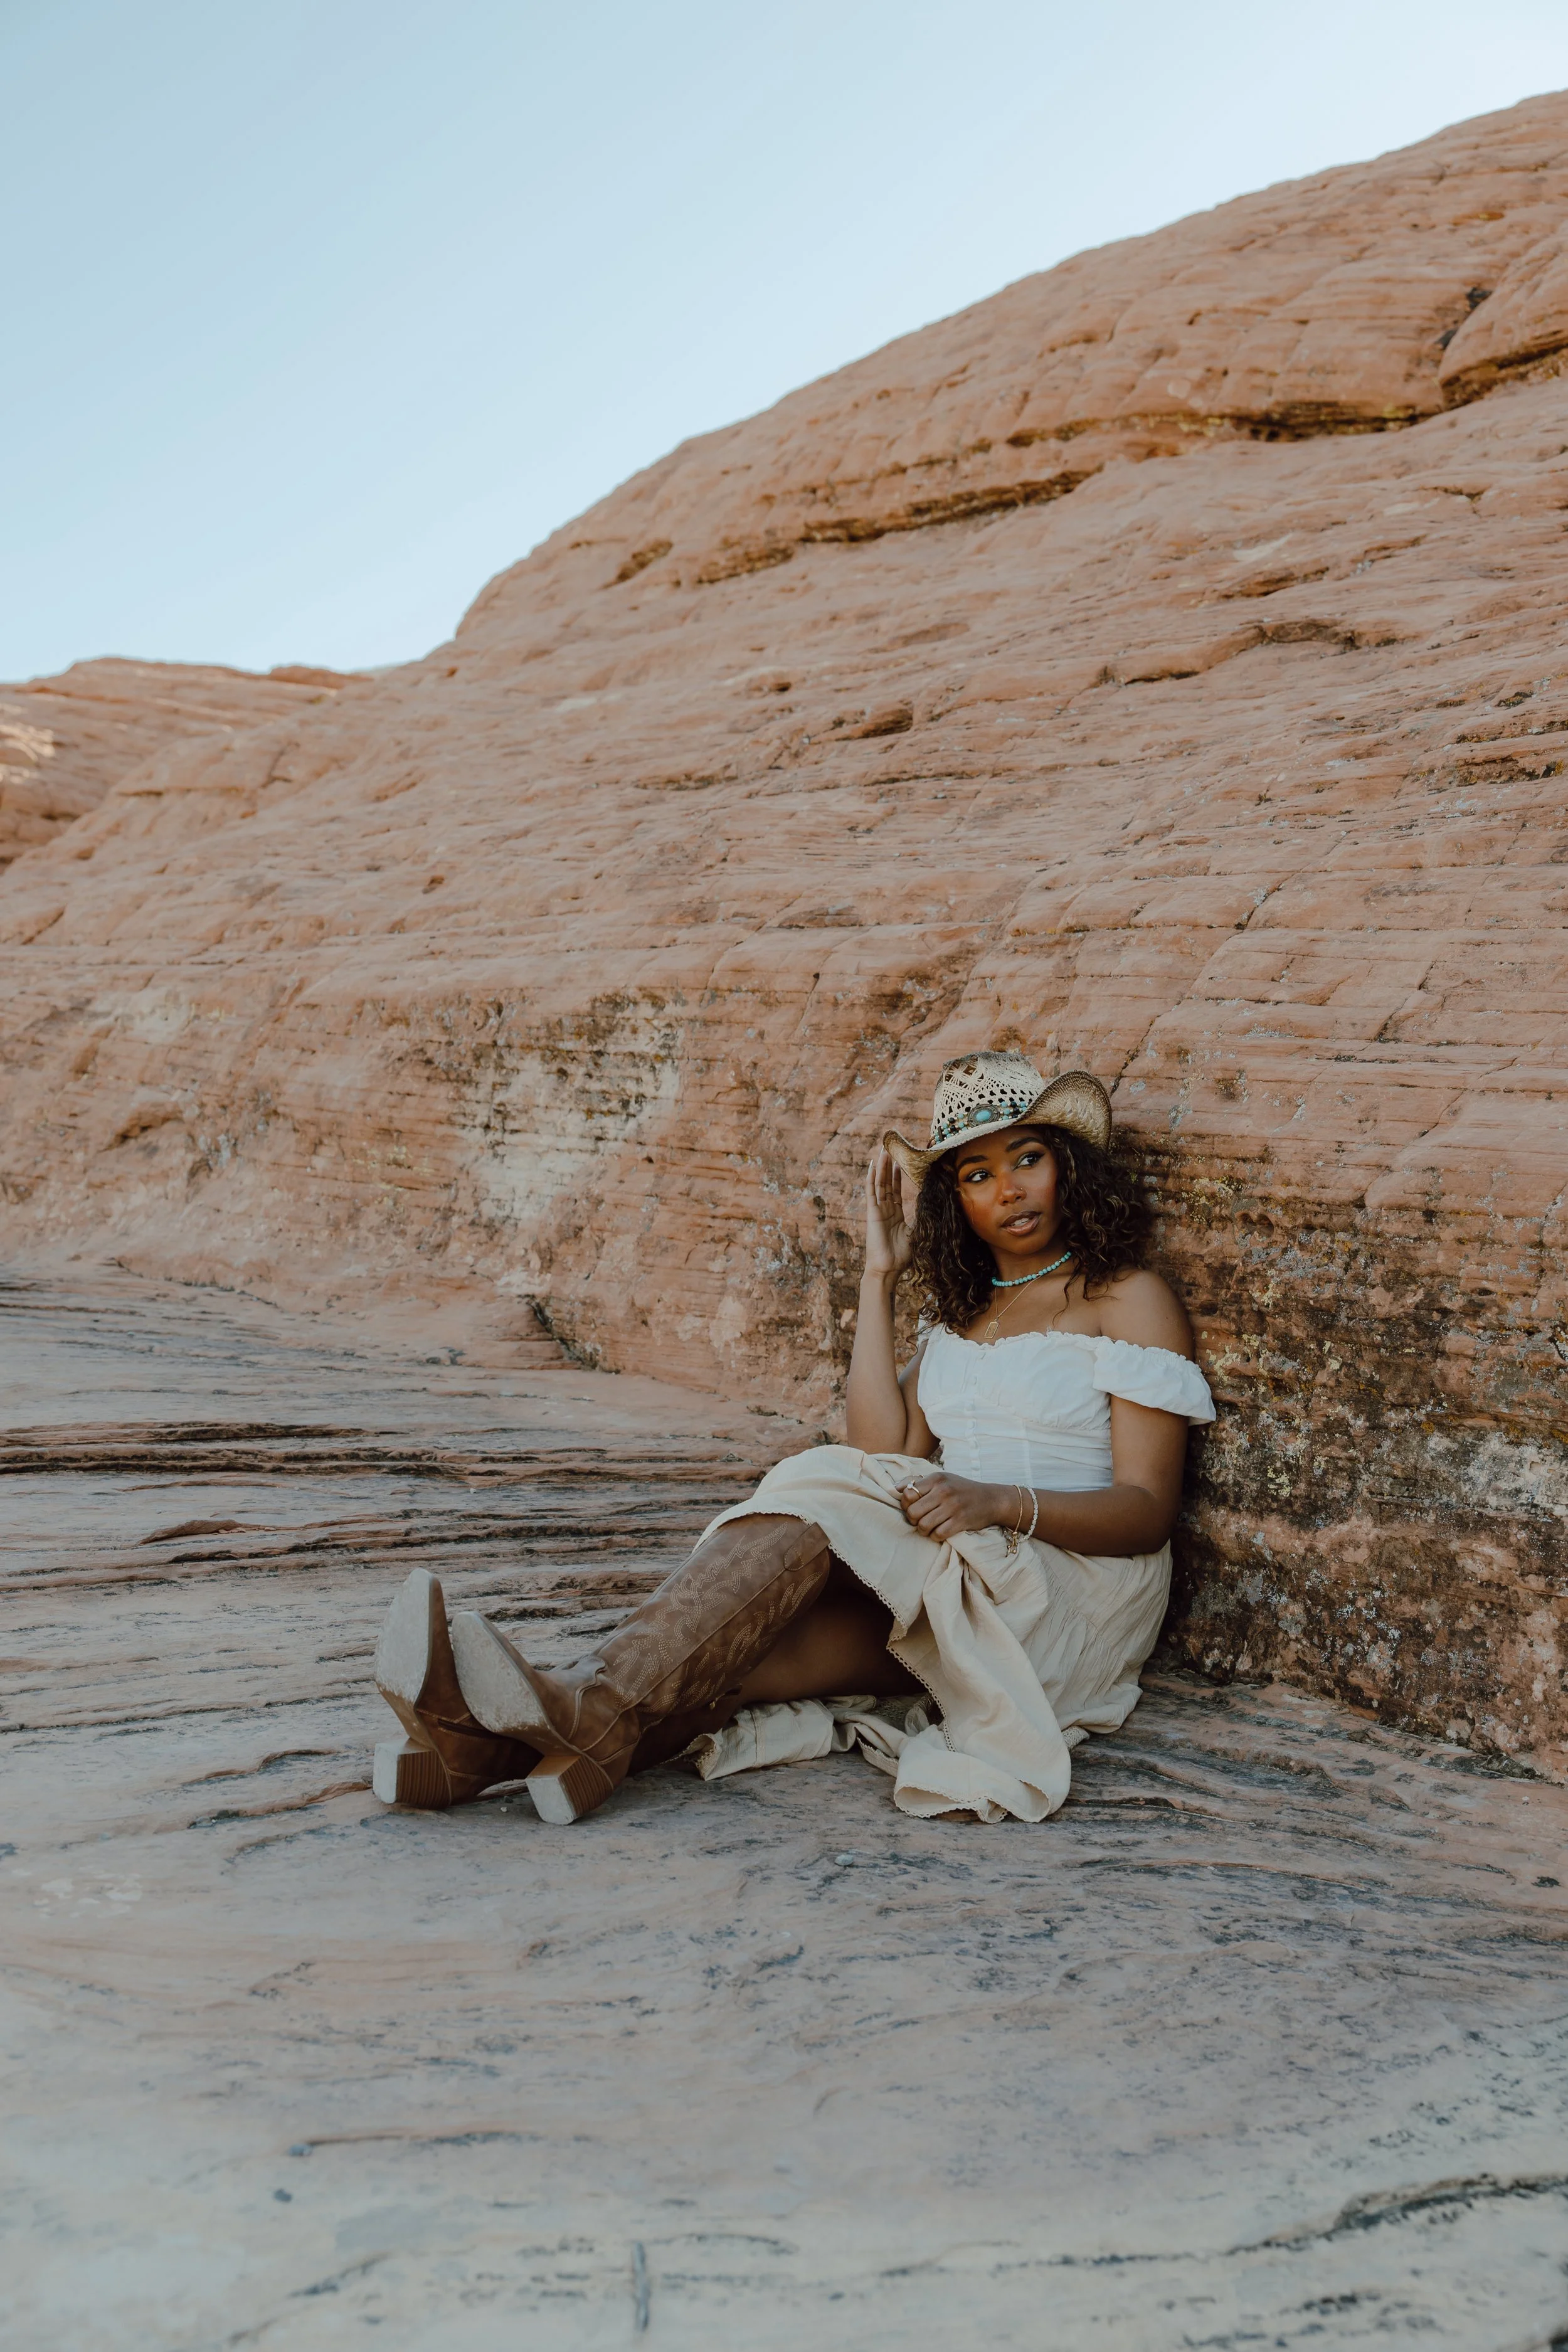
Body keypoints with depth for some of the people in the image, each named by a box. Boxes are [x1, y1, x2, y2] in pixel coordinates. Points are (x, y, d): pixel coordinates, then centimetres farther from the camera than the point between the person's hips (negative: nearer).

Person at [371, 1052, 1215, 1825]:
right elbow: (884, 1452, 3)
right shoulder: (959, 1309, 20)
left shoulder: (1130, 1300, 2)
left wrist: (1001, 1501, -26)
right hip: (944, 1590, 5)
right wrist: (881, 1276, 4)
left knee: (819, 1498, -30)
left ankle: (595, 1711, -46)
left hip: (1075, 1598, -5)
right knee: (750, 1642, -25)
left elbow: (1146, 1511, -7)